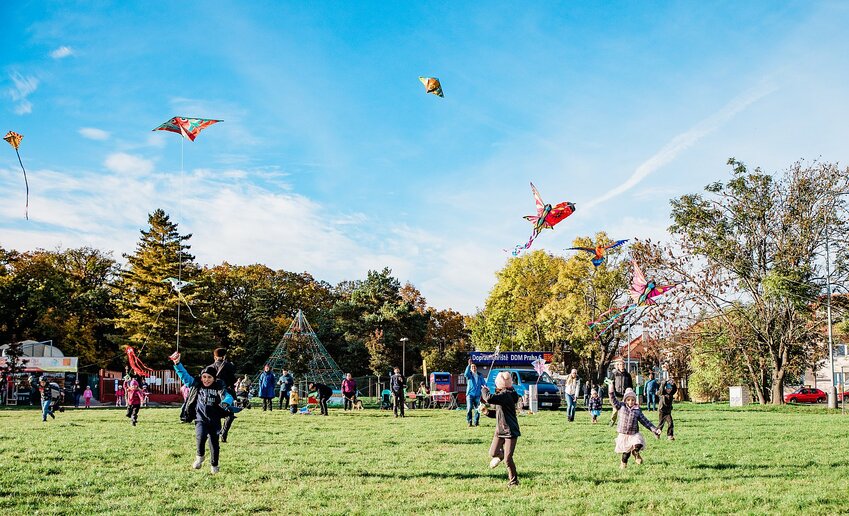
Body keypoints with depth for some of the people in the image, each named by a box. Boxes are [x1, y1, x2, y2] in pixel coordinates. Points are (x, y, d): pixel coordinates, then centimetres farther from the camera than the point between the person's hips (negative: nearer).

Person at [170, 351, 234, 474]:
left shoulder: (219, 388, -2)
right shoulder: (196, 385, 2)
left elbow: (228, 396, -16)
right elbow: (184, 375, -4)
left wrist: (225, 403, -39)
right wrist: (177, 364, -18)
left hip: (214, 421, 1)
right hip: (200, 419, 0)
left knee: (214, 443, 6)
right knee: (201, 436, -27)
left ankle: (214, 465, 31)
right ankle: (200, 456, 2)